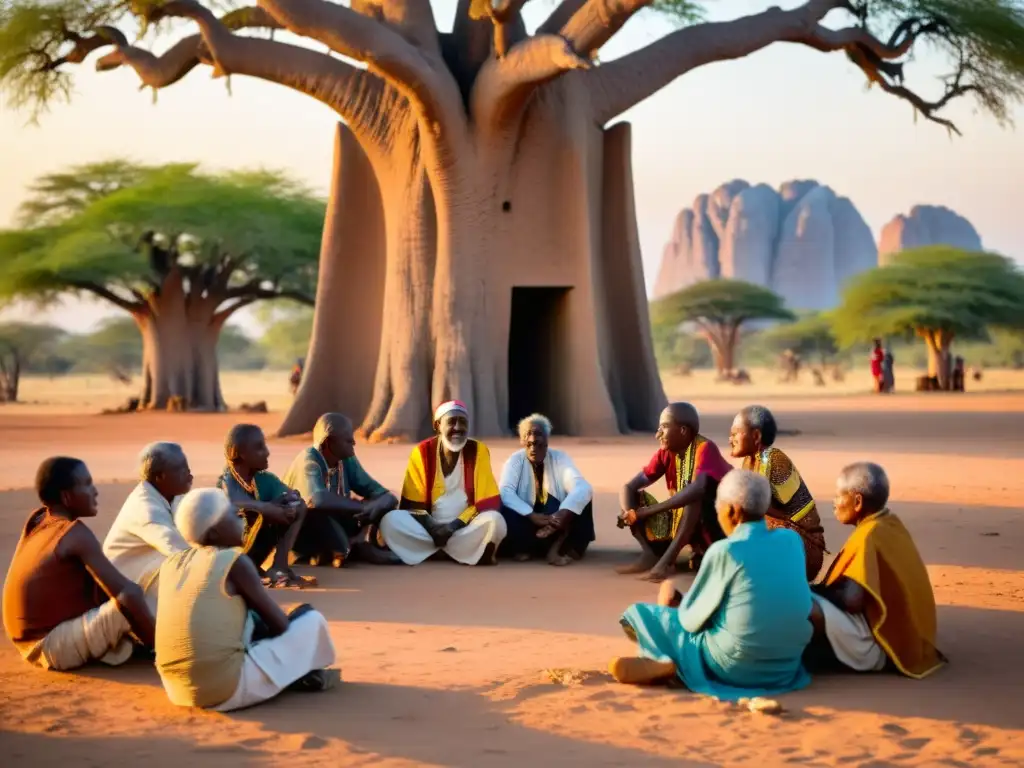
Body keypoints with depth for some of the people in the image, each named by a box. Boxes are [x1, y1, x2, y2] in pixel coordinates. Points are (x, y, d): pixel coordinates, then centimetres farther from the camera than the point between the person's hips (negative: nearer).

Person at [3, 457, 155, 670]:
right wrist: (157, 642, -13)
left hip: (35, 642, 9)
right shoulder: (77, 535, -15)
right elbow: (125, 593, -20)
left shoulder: (36, 522, 8)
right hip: (54, 645, -9)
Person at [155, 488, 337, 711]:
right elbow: (280, 623, 1)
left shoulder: (170, 564, 11)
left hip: (178, 690, 7)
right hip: (228, 690, -7)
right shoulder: (235, 562, -7)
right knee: (310, 618, 9)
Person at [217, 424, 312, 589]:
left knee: (298, 506, -4)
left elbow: (294, 498, -7)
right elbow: (246, 506, -36)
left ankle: (279, 566, -14)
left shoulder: (264, 478, 2)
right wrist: (279, 510, -28)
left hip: (254, 553, 7)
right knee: (264, 514, -31)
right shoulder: (227, 483, -17)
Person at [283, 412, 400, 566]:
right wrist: (364, 507, -32)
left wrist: (377, 504, -29)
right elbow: (317, 500, -42)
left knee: (386, 500, -8)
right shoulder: (309, 460, -23)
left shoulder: (347, 460, -3)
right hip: (303, 534, -6)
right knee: (317, 508, -39)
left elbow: (380, 492, -4)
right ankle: (358, 547, -25)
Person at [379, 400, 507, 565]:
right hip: (430, 527, 1)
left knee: (495, 521, -32)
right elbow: (413, 502, -1)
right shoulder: (422, 452, -2)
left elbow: (487, 501, -4)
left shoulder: (478, 451, -3)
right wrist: (432, 528, -18)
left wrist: (454, 526, -16)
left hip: (466, 528, -1)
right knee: (390, 521, -27)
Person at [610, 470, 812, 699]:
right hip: (789, 664, 6)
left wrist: (674, 606, 19)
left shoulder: (724, 551, -15)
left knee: (638, 613, 10)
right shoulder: (792, 540, 2)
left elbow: (691, 619, -5)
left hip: (737, 667, -6)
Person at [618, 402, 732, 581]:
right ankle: (650, 554, -22)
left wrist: (649, 510, -34)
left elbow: (698, 488, -39)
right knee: (637, 498, -4)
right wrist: (629, 513, -25)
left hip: (717, 525, -7)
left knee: (695, 493, -34)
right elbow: (630, 487, -2)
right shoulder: (665, 453, 0)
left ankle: (668, 558, -34)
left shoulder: (705, 448, -20)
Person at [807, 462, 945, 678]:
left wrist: (818, 591, -6)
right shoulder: (891, 524, 8)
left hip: (878, 647, -10)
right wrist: (825, 590, 12)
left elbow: (852, 600, -24)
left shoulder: (868, 537, -18)